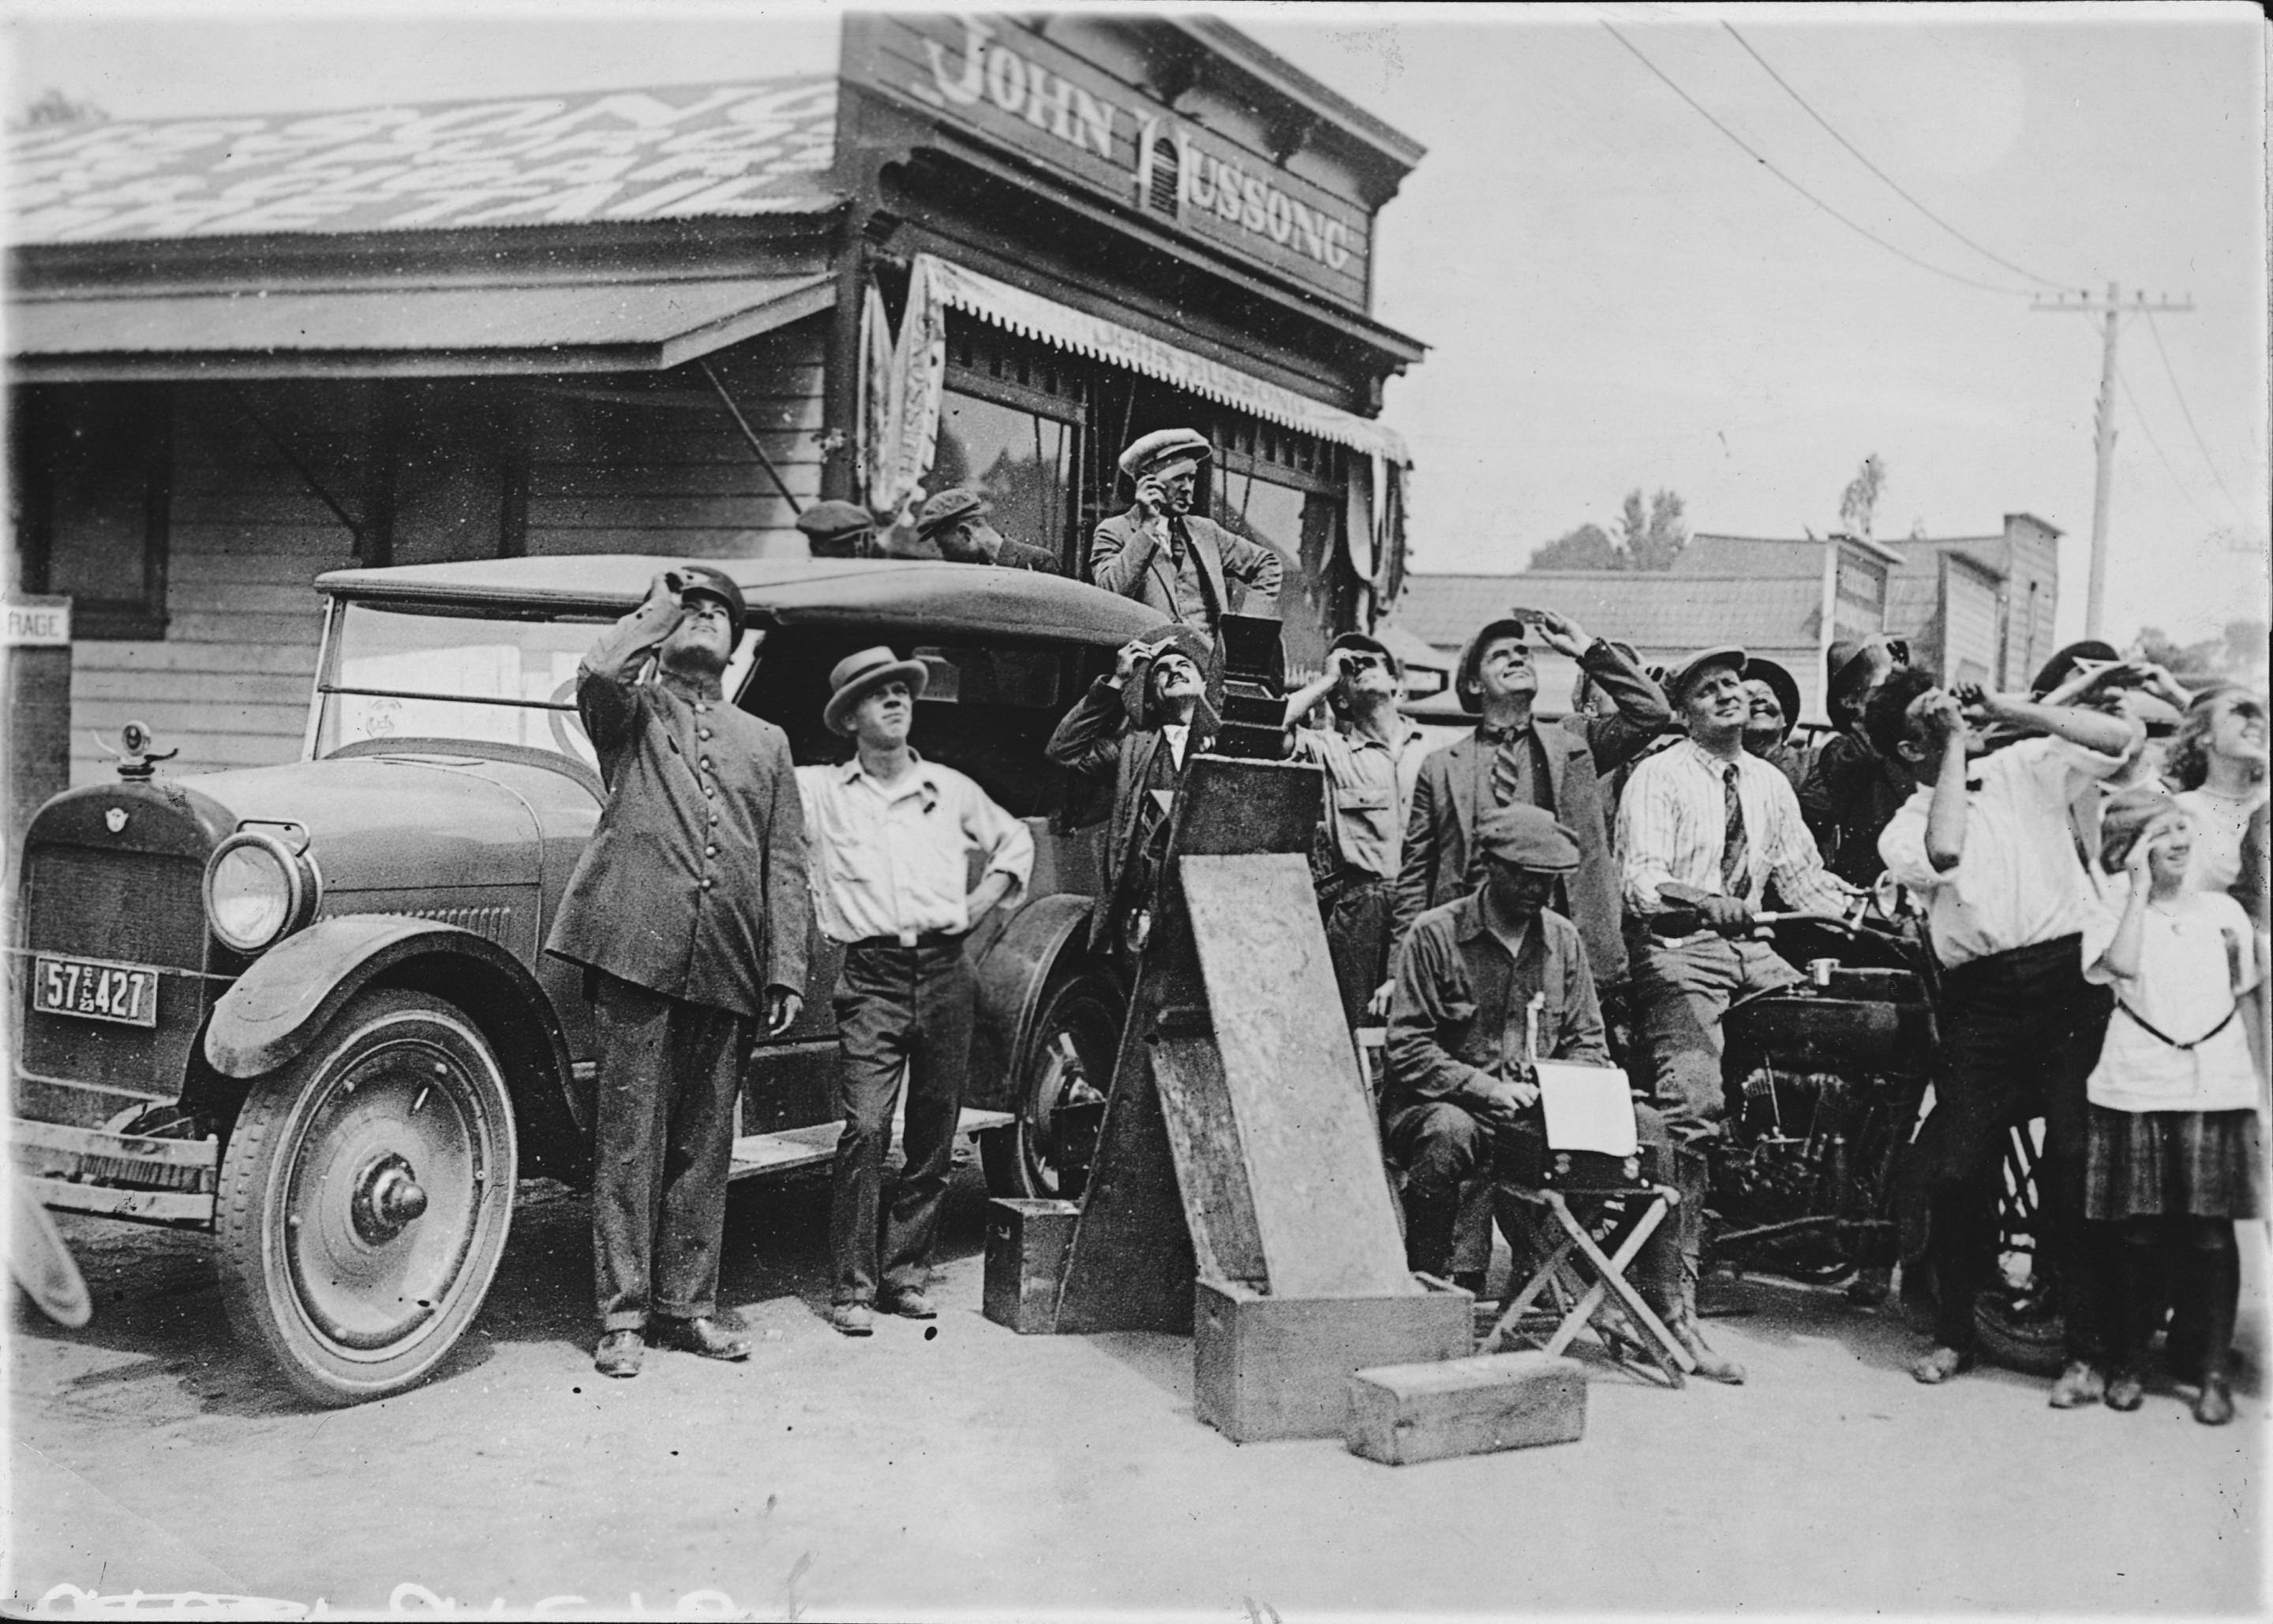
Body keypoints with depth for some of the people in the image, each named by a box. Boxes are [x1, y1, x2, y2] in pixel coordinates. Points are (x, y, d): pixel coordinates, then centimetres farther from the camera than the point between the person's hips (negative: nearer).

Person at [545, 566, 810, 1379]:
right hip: (636, 944, -3)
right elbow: (598, 676, -14)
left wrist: (787, 971, 5)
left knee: (704, 1142, 8)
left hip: (727, 966, 3)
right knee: (630, 1135, -3)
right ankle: (623, 1313, 3)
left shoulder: (766, 742, 21)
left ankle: (686, 1303, 16)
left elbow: (785, 866, 14)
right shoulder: (633, 711, 13)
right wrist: (657, 610, 2)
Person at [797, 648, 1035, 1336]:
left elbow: (1015, 840, 27)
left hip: (945, 973, 3)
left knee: (934, 1135, 6)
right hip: (870, 976, -3)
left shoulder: (950, 789, 13)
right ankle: (852, 1288, -4)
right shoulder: (817, 790, 6)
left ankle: (906, 1272, 17)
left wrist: (987, 896, 14)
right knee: (864, 1130, -12)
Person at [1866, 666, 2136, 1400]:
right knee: (1953, 1170, -4)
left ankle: (2087, 1350, 3)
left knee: (2075, 1165, -6)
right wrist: (1956, 746, -6)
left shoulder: (2026, 766, 14)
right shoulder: (1905, 827, 8)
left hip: (2070, 978, 0)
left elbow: (2120, 739, 1)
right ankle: (1953, 1332, 15)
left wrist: (2008, 708, 1)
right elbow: (1944, 855, -16)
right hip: (1982, 1000, 0)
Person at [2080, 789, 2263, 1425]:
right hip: (2137, 1091, -2)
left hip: (2216, 1088, 2)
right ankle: (2130, 1361, 17)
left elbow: (2251, 979, 24)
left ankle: (2214, 1372, 9)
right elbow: (2121, 965, -18)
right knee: (2137, 1234, 3)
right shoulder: (2114, 909, 3)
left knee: (2211, 1232, 1)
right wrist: (2140, 887, -14)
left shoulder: (2222, 909, 11)